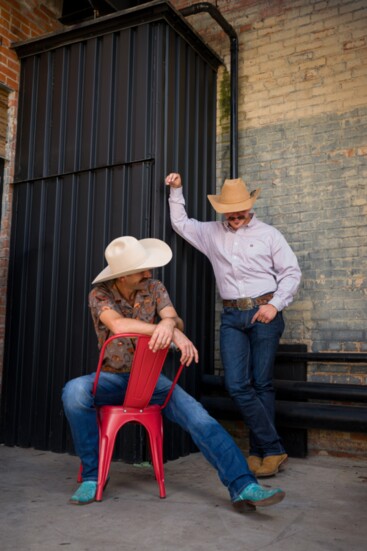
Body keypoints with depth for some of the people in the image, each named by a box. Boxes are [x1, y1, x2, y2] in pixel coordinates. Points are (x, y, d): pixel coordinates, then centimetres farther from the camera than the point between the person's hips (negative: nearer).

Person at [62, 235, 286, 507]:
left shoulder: (155, 288, -1)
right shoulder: (100, 295, -9)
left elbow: (175, 319, -16)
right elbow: (118, 325, -29)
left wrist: (169, 323, -43)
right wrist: (173, 332, -37)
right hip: (113, 377, -1)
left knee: (196, 414, -21)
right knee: (74, 391, -32)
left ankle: (243, 485, -23)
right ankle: (92, 475, -16)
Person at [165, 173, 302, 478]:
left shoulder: (268, 234, 5)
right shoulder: (211, 233, 15)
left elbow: (292, 272, 3)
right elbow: (181, 223, 26)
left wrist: (275, 304, -9)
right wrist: (176, 191, 18)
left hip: (263, 313, -3)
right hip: (232, 317, 3)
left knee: (262, 384, 0)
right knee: (237, 385, -8)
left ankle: (261, 452, 13)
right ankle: (274, 448, 3)